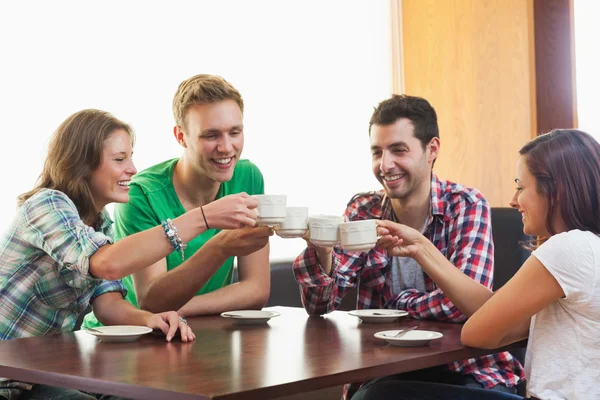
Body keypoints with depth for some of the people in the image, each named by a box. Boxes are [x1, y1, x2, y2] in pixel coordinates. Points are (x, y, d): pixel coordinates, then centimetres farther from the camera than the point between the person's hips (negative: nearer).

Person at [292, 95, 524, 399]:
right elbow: (321, 307, -4)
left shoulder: (467, 205, -9)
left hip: (466, 369, -2)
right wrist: (321, 251, -22)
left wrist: (396, 305, -8)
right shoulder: (362, 211, 1)